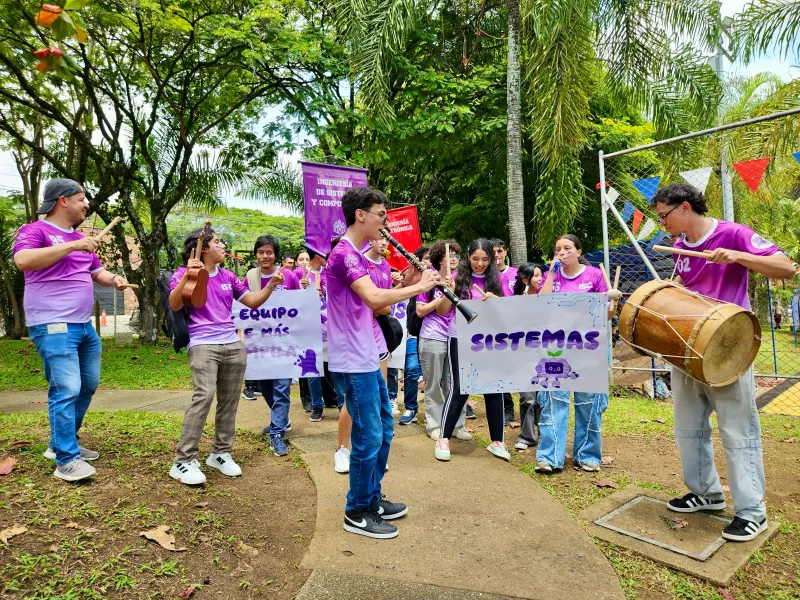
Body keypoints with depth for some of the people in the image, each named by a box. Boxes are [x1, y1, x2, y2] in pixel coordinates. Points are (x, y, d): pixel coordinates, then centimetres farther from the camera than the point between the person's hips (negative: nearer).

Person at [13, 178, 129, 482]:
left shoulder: (81, 238, 18)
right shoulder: (34, 230, -5)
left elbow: (96, 272, 25)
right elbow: (22, 261, -24)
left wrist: (113, 279, 3)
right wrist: (72, 246, -26)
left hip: (84, 325, 9)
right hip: (53, 325, -9)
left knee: (87, 386, 14)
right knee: (66, 390, -11)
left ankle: (62, 444, 29)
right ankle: (66, 460, -1)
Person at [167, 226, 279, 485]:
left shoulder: (227, 276, 15)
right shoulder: (184, 273, 1)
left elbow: (252, 302, 19)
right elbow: (174, 305, -14)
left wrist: (271, 285, 6)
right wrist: (188, 275, -25)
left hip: (233, 344, 6)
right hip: (202, 344, -6)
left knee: (229, 400, 7)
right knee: (204, 395, -21)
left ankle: (221, 453, 23)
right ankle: (183, 461, -13)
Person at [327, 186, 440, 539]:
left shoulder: (356, 255, 15)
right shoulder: (344, 253, -16)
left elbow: (375, 306, 15)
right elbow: (373, 298, -29)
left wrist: (407, 284, 2)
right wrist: (419, 287, -19)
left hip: (368, 359, 10)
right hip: (354, 361, -10)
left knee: (383, 430, 18)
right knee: (369, 436, 0)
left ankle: (372, 498, 34)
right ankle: (357, 513, 18)